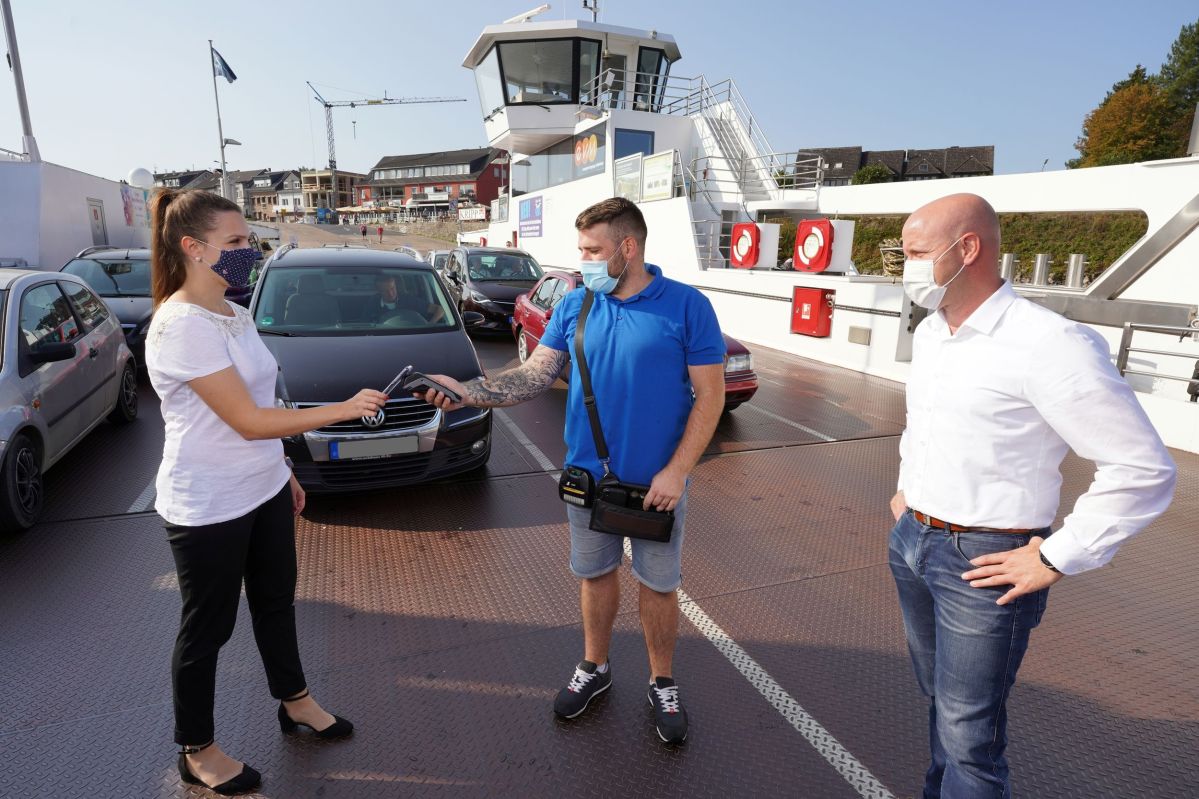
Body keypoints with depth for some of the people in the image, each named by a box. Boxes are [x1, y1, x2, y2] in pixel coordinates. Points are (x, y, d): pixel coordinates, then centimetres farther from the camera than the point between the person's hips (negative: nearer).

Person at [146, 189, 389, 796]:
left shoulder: (235, 315, 5)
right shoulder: (181, 325, -22)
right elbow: (249, 421, -26)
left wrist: (282, 471, 17)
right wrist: (345, 410, -25)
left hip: (263, 492, 8)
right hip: (207, 509, -8)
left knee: (276, 602, 21)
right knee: (207, 627, 11)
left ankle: (294, 702, 43)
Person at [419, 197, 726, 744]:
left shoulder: (687, 306, -11)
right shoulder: (574, 306, 0)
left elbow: (710, 395, -11)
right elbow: (535, 375, -4)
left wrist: (676, 472, -18)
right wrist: (467, 392, -20)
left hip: (657, 482, -3)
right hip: (587, 475, 3)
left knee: (658, 585, 12)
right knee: (594, 573, 19)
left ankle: (663, 685, 36)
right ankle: (594, 667, 42)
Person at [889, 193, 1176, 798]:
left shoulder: (1048, 344, -19)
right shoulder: (929, 332, 6)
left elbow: (1145, 470, -17)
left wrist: (1056, 559, -15)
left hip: (984, 562, -7)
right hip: (912, 540, 8)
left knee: (968, 732, 5)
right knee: (940, 699, 24)